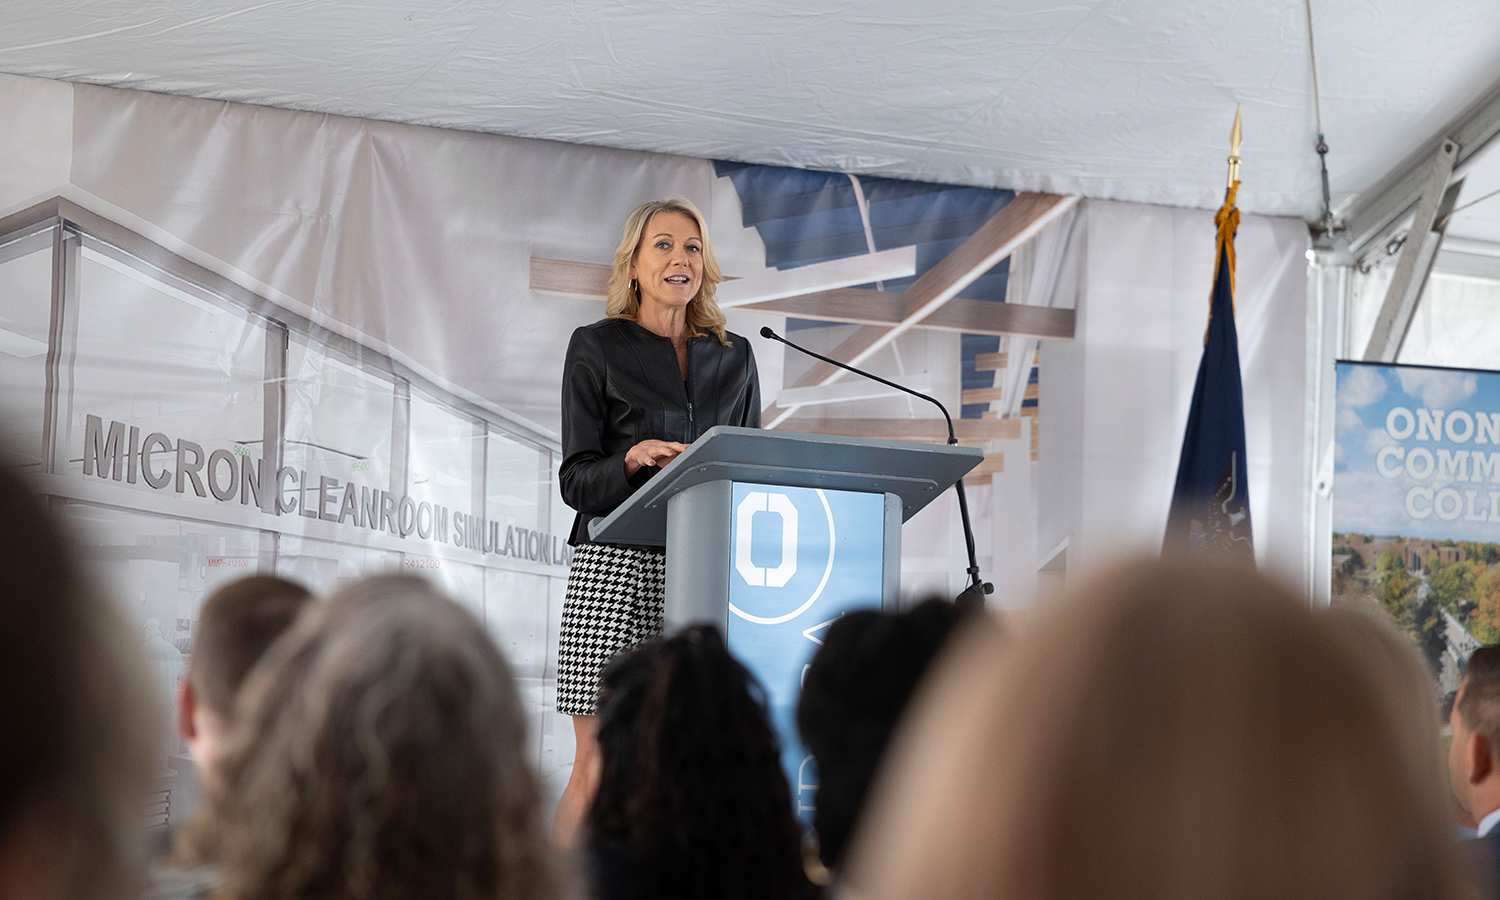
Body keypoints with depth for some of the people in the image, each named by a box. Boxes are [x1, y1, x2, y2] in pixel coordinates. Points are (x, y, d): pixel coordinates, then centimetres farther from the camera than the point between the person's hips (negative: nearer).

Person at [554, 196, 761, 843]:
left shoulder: (734, 357, 18)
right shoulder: (596, 348, 7)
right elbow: (576, 481, 2)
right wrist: (634, 460, -17)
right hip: (617, 566, -3)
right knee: (601, 762, -9)